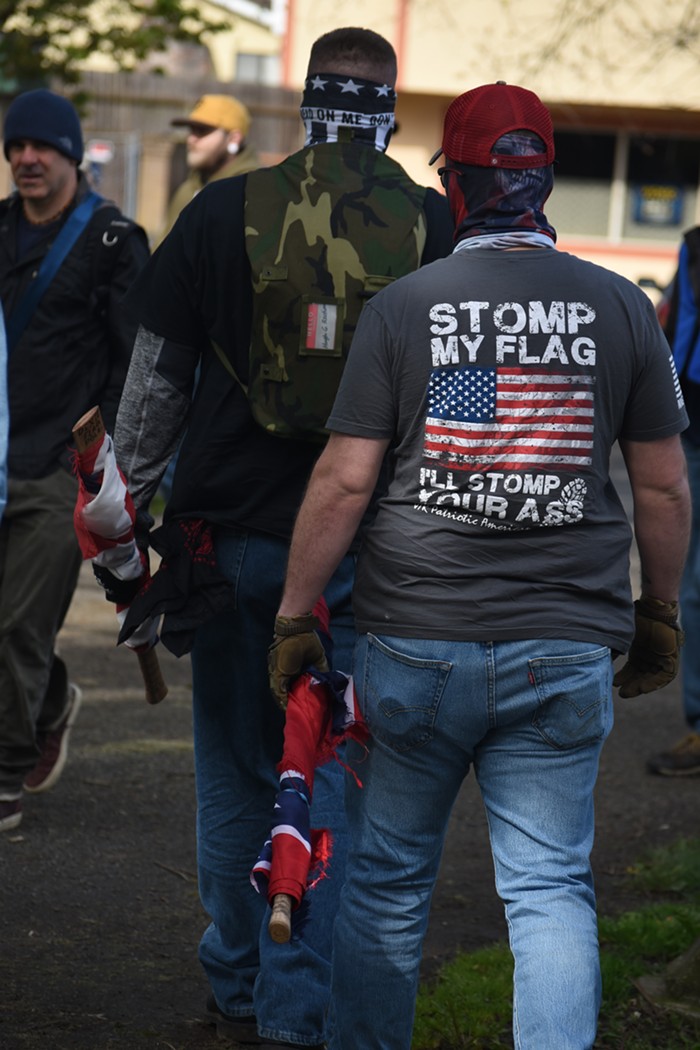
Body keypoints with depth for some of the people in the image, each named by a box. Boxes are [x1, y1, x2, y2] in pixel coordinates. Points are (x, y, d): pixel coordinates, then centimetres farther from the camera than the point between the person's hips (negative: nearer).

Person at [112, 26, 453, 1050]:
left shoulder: (223, 211, -1)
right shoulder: (439, 228, -3)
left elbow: (155, 382, 3)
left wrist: (127, 506, 12)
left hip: (231, 532, 1)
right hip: (366, 548, -1)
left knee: (236, 772, 14)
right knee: (330, 776, 5)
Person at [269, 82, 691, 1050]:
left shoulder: (402, 306, -3)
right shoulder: (620, 307, 2)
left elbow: (344, 480, -4)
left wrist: (295, 615, 4)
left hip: (415, 643, -1)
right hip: (567, 649, 1)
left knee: (387, 878, 13)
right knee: (550, 886, 3)